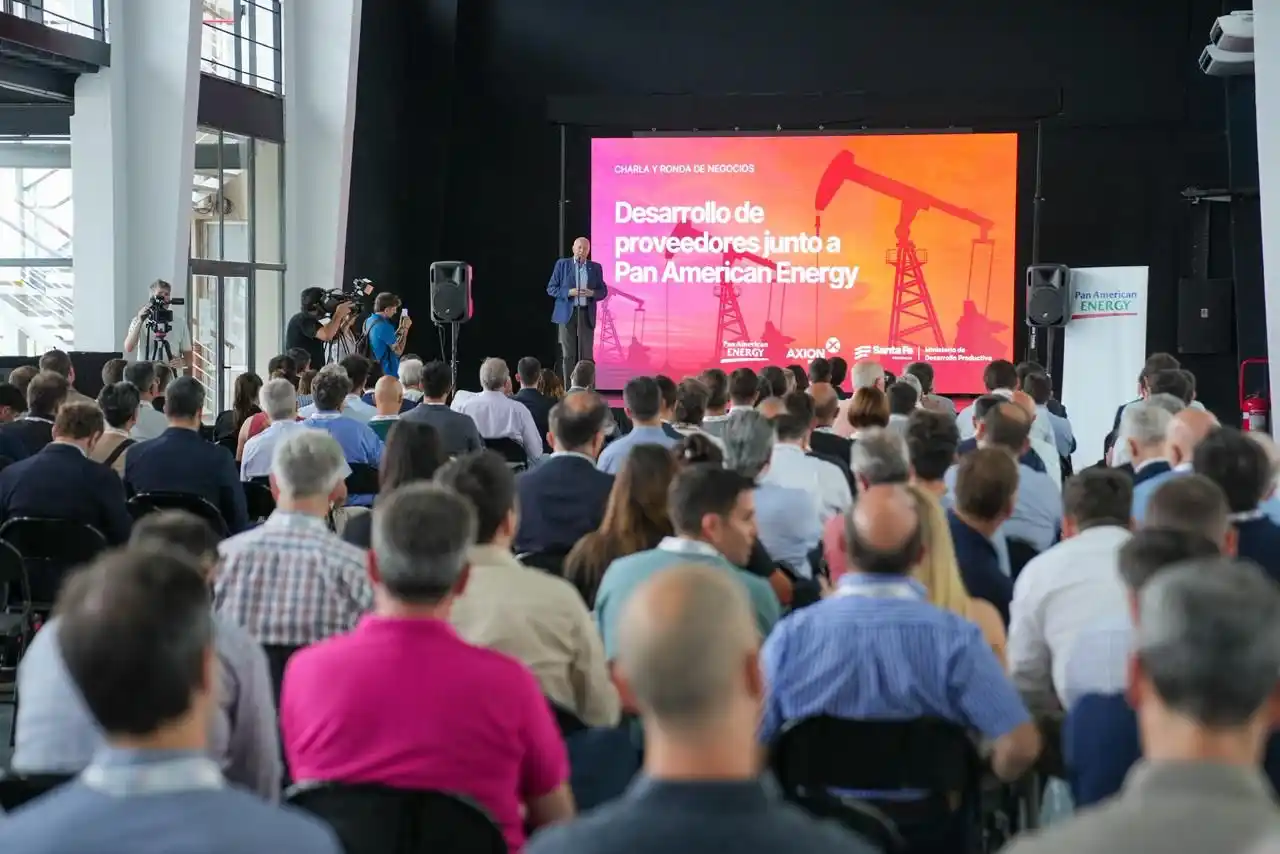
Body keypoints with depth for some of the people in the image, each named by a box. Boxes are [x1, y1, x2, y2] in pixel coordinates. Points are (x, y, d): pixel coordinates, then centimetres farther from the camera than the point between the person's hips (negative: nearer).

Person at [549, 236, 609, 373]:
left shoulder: (596, 267, 8)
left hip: (587, 314, 1)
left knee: (586, 355, -1)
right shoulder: (562, 264, 3)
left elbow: (603, 291, 10)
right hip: (567, 313, -1)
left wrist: (592, 293, -12)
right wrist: (569, 292, -14)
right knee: (568, 355, 0)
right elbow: (551, 288, 2)